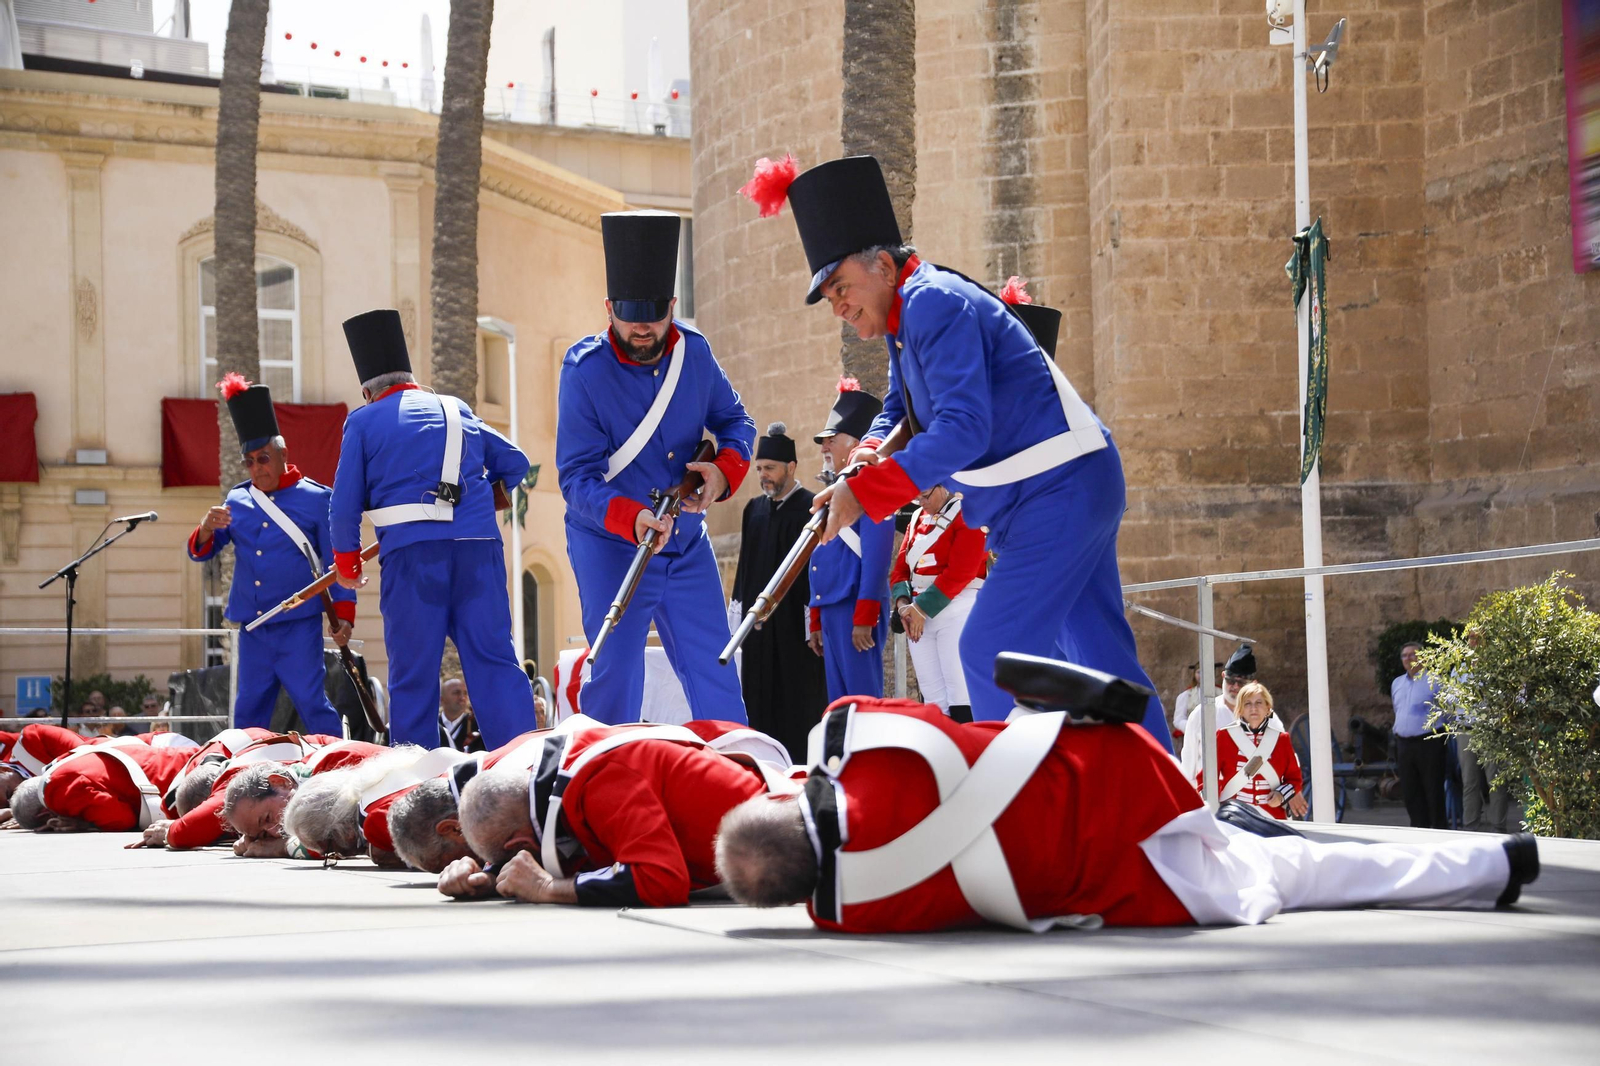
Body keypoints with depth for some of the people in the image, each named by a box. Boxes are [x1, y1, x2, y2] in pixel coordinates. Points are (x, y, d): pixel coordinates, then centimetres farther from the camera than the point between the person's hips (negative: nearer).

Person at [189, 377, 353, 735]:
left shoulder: (316, 499, 0)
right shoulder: (236, 501, 10)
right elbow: (201, 552, 8)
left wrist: (343, 615, -7)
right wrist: (207, 530, -15)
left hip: (299, 625, -4)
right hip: (252, 628, 4)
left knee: (311, 702, -10)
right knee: (249, 711, 8)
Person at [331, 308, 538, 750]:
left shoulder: (363, 422, 11)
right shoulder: (458, 411, 22)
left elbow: (345, 502, 9)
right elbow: (514, 462, 25)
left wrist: (346, 564, 21)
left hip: (411, 553, -3)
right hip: (479, 548, 3)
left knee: (413, 673, 3)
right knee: (496, 661, -1)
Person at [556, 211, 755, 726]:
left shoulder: (693, 351, -3)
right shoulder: (585, 369, -16)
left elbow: (735, 421, 10)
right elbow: (577, 477, -19)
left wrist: (724, 470, -13)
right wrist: (632, 519, -36)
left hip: (688, 544, 4)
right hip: (609, 546, -4)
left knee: (716, 676, 6)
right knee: (614, 674, -6)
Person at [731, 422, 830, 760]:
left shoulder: (812, 508, -6)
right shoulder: (754, 509, 14)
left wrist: (816, 622, -13)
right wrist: (738, 610, 15)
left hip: (796, 623, -6)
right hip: (758, 620, 6)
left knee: (799, 700, -3)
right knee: (761, 701, 5)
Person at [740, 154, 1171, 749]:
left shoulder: (935, 304, -18)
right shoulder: (904, 321, 14)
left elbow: (963, 429, -28)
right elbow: (899, 410, 24)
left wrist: (865, 492, -28)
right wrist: (870, 454, 0)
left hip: (1060, 491, -11)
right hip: (1066, 494, 11)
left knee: (989, 651, -13)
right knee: (1100, 654, 11)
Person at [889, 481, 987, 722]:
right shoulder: (917, 519, 17)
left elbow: (959, 573, -13)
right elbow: (900, 568, 14)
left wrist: (921, 608, -12)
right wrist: (903, 604, -5)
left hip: (957, 611, -7)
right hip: (919, 616, 7)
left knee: (961, 700, -15)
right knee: (934, 700, 2)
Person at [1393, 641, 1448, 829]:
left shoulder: (1434, 681, -4)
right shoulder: (1397, 684, 16)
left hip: (1429, 742, -6)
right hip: (1404, 742, 6)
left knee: (1433, 791, -3)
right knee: (1410, 792, 6)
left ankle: (1439, 827, 3)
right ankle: (1419, 827, 12)